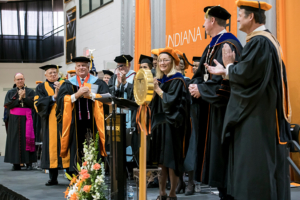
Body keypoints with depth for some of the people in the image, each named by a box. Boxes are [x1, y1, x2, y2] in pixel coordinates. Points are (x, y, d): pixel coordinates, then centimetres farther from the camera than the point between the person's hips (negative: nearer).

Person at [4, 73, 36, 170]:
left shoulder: (30, 91, 10)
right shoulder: (10, 92, 11)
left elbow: (33, 103, -3)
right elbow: (7, 105, -2)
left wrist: (24, 97, -12)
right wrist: (19, 99, -9)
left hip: (26, 118, -1)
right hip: (14, 120, 1)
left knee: (27, 138, -6)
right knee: (15, 140, -2)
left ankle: (29, 162, -3)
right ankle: (16, 163, 0)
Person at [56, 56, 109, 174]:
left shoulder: (98, 83, 10)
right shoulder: (68, 84, 13)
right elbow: (61, 99, -1)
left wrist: (91, 95, -14)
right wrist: (77, 95, -13)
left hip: (92, 121, -1)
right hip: (75, 123, 1)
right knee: (76, 149, -2)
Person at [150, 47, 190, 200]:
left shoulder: (177, 80, -7)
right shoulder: (159, 80, 14)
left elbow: (172, 101, -18)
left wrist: (158, 90, -16)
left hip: (171, 125, -7)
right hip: (159, 124, 7)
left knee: (170, 161, -4)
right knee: (160, 160, 6)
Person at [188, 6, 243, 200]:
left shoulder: (228, 45, -16)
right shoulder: (213, 46, 15)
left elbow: (226, 79, -24)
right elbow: (202, 74, 18)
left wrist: (201, 89, -15)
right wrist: (195, 85, -2)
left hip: (223, 108, -10)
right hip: (210, 107, 10)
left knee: (221, 154, -5)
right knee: (212, 150, 11)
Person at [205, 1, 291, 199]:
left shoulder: (258, 42, -17)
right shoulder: (268, 40, 15)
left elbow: (244, 75, -22)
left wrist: (228, 66, -2)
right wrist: (227, 71, 15)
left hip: (256, 116, -10)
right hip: (267, 113, 10)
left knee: (254, 163, -6)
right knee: (269, 162, 12)